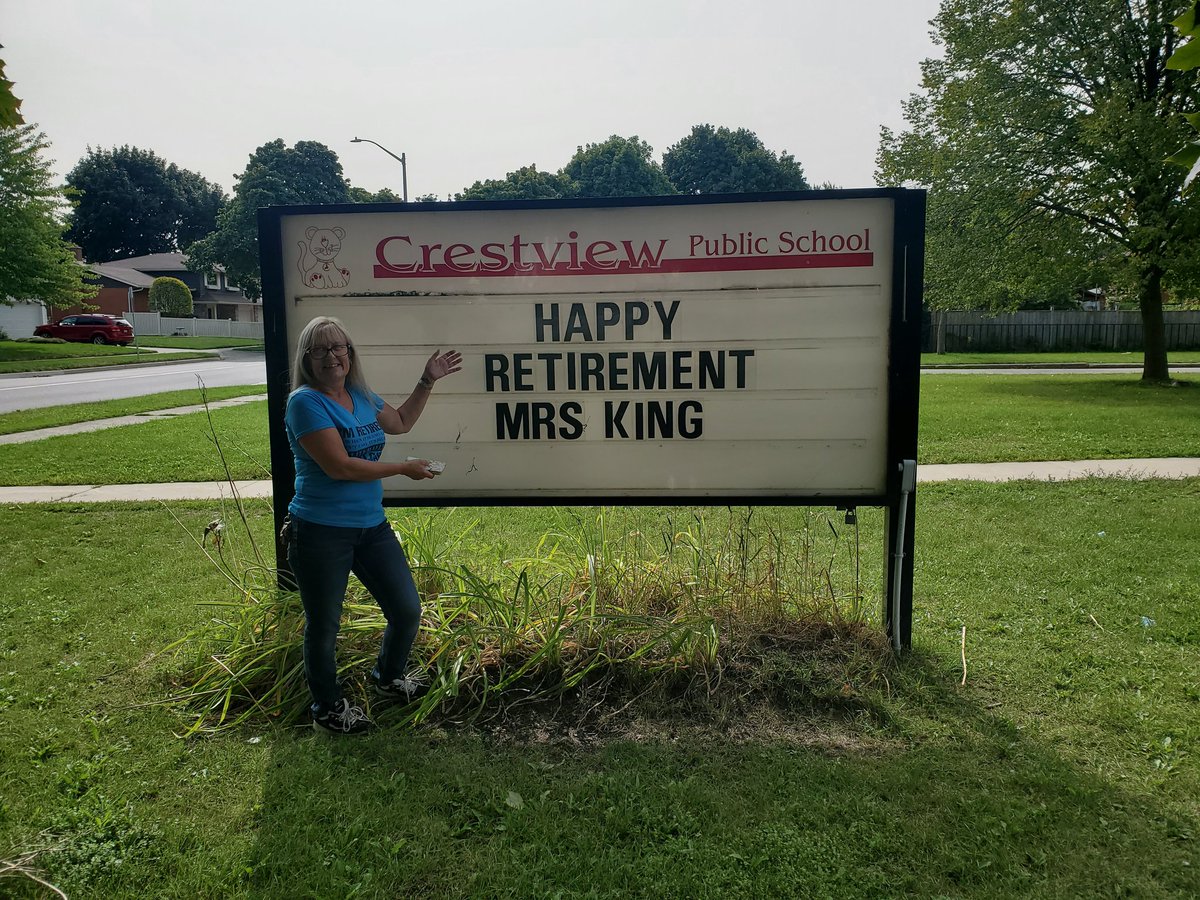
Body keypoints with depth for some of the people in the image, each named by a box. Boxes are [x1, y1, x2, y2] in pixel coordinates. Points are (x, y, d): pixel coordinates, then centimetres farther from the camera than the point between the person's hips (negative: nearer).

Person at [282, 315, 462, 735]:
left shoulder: (360, 396, 8)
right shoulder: (306, 402, -14)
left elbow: (400, 422, 28)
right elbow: (339, 466, -21)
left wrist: (428, 381, 20)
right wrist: (404, 469, -12)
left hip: (372, 526, 7)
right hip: (321, 533, -7)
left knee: (407, 611, 11)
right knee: (324, 625, 8)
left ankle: (388, 677, 41)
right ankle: (327, 708, 33)